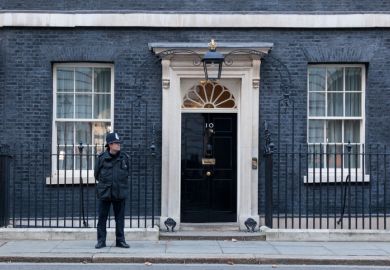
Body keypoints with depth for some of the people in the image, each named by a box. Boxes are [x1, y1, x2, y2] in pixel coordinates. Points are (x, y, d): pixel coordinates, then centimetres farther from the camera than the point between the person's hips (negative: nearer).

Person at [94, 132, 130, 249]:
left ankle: (120, 240, 16)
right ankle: (101, 240, 14)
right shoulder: (102, 157, -3)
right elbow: (97, 174, 9)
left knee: (120, 217, 7)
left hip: (120, 192, 1)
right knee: (102, 217, 4)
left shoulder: (124, 157, 2)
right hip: (105, 192, -1)